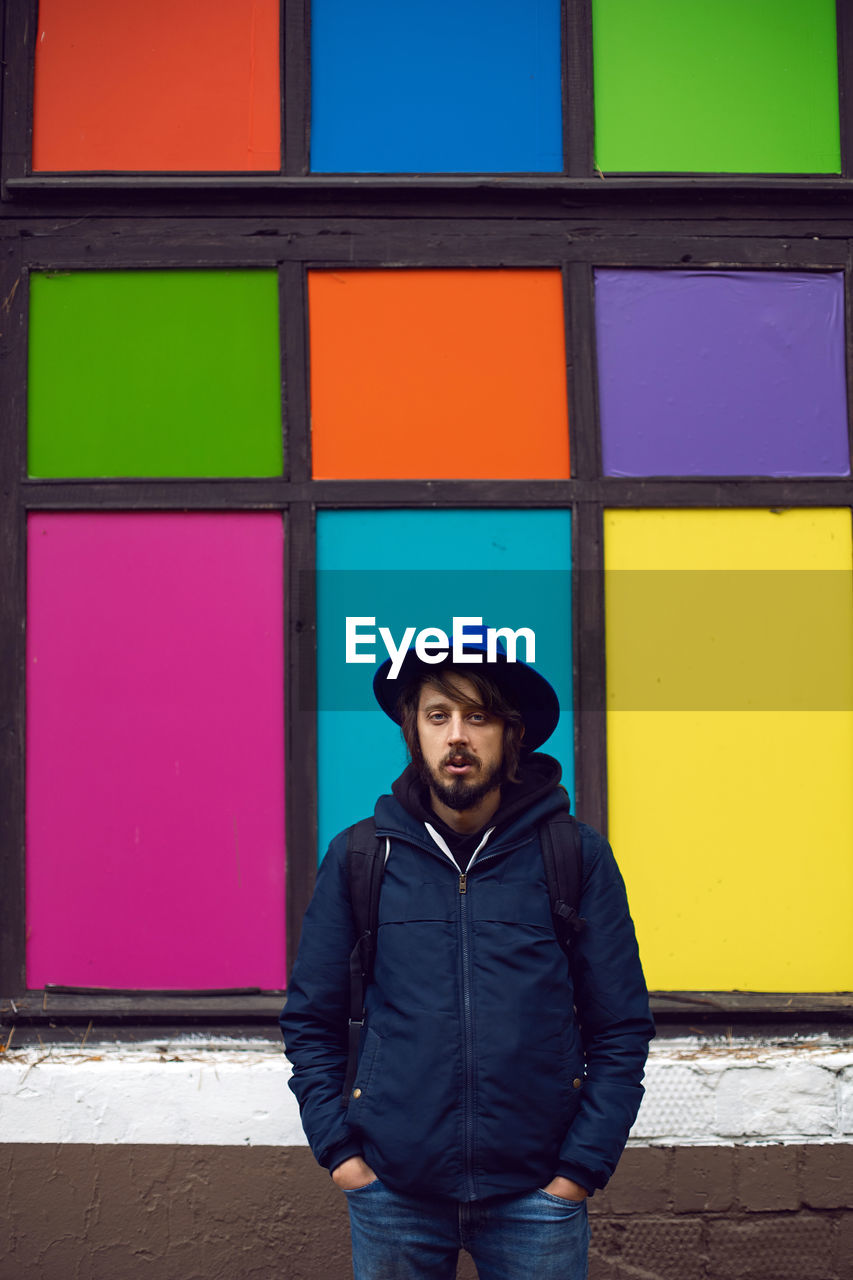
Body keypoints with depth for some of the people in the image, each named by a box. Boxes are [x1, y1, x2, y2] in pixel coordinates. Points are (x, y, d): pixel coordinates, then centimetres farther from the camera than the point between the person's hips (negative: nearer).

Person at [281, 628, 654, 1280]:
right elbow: (310, 1021, 8)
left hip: (536, 1195, -1)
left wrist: (581, 1166, -4)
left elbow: (622, 1028, 1)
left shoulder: (577, 855, -1)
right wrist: (337, 1148, 0)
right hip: (393, 1195, 1)